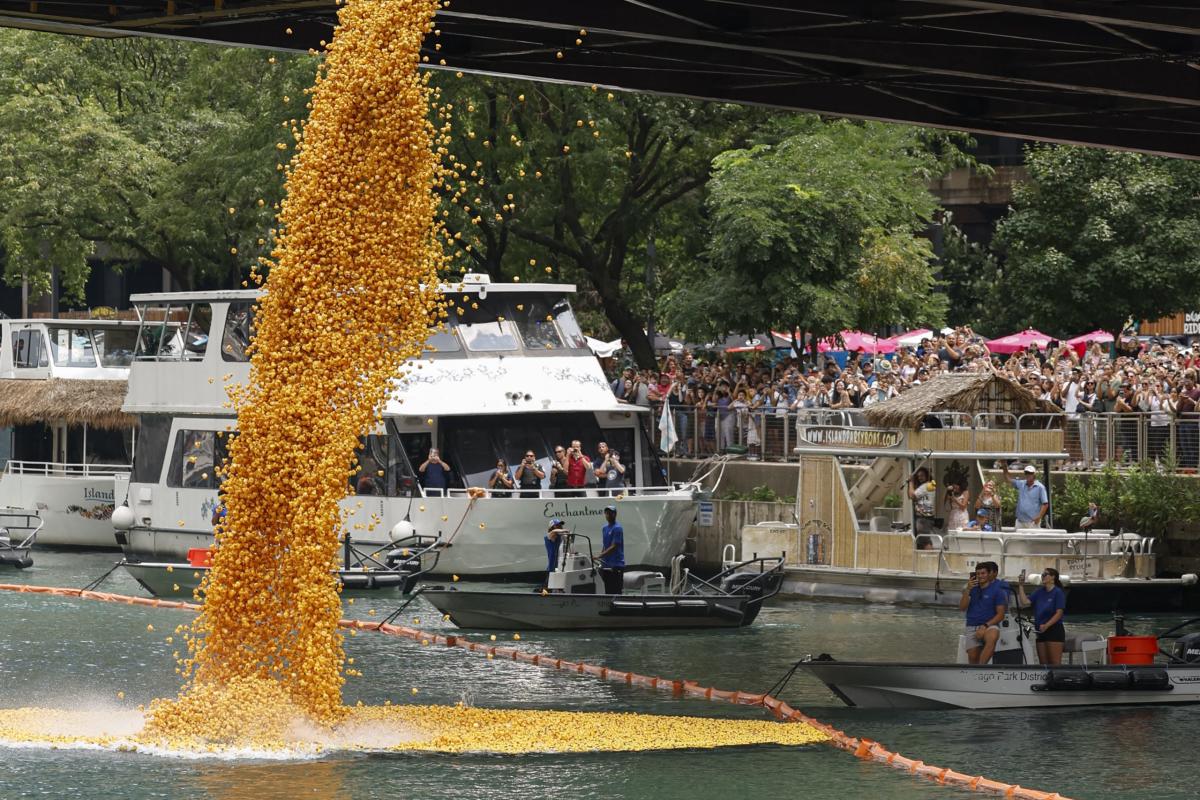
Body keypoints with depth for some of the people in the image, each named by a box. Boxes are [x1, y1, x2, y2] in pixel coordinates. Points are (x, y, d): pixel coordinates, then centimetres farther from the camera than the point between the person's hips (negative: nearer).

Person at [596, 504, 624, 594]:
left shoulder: (617, 528, -11)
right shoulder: (605, 528, 16)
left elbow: (613, 547, -18)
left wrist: (599, 556, -25)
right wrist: (601, 563, 17)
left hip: (616, 566, -8)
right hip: (606, 566, 8)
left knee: (616, 593, -8)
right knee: (608, 592, 9)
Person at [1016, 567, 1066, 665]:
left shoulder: (1058, 592, -6)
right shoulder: (1039, 592, 13)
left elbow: (1059, 613, -12)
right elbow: (1025, 601, 3)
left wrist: (1046, 625, -22)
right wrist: (1021, 586, 0)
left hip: (1054, 630, -7)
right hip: (1041, 631, 7)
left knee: (1055, 664, -11)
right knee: (1043, 664, 8)